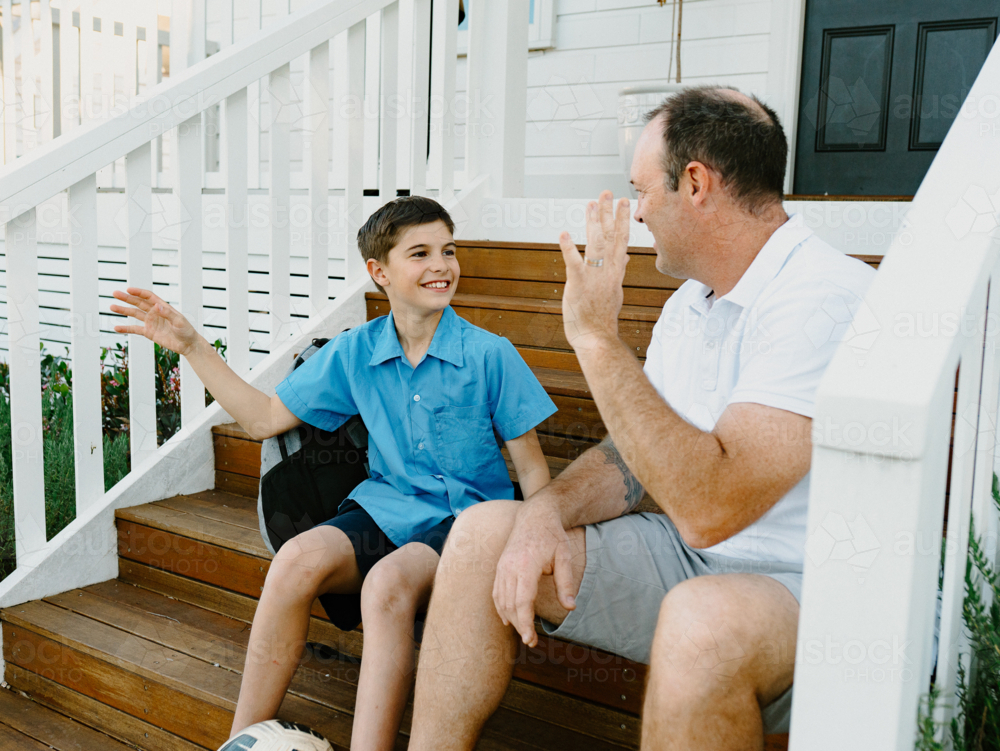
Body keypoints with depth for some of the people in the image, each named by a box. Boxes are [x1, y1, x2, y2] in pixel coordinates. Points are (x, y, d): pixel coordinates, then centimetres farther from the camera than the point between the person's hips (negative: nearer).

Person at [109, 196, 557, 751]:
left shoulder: (490, 355, -2)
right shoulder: (353, 353, 8)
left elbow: (532, 470, 1)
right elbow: (264, 418, 13)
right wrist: (190, 346, 8)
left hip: (463, 519, -3)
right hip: (382, 510, 3)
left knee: (389, 580, -35)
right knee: (298, 558, -27)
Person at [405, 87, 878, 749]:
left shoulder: (826, 300, -21)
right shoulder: (690, 302, 10)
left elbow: (709, 508, -30)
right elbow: (633, 457, 12)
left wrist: (598, 338, -26)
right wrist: (546, 509, -8)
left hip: (814, 590, -8)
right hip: (694, 564, 8)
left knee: (703, 617, -41)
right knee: (483, 532, -2)